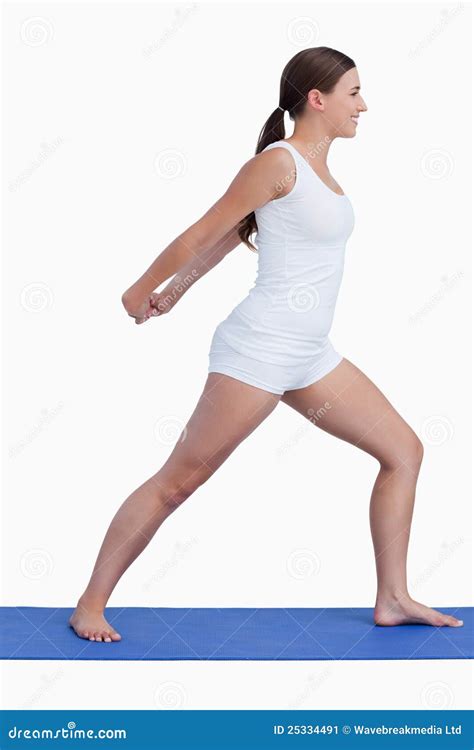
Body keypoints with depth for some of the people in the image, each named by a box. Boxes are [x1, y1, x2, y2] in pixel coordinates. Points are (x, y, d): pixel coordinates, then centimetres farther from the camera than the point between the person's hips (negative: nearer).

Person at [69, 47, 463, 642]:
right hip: (259, 348, -9)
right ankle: (91, 604, 8)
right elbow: (203, 234, -6)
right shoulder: (278, 162, -14)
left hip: (309, 355, 9)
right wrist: (143, 291, 3)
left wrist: (175, 292, 27)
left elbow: (229, 237, 20)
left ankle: (392, 599, 14)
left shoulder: (314, 165, 13)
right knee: (178, 481, -3)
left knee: (404, 450, 8)